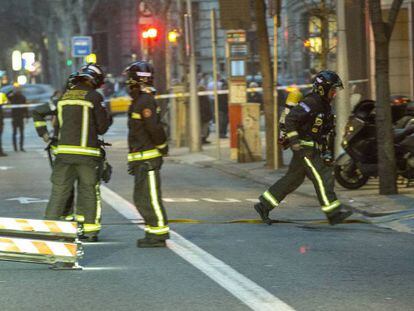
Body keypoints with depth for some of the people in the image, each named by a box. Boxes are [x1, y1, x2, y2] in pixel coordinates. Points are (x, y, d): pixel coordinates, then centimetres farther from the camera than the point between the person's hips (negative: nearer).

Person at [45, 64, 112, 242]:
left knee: (59, 190, 7)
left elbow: (58, 123, 14)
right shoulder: (94, 96, -6)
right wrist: (108, 119, 16)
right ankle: (90, 230, 8)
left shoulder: (64, 96, 10)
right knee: (89, 192, 6)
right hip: (87, 153, -4)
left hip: (63, 151, 4)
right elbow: (102, 128, -2)